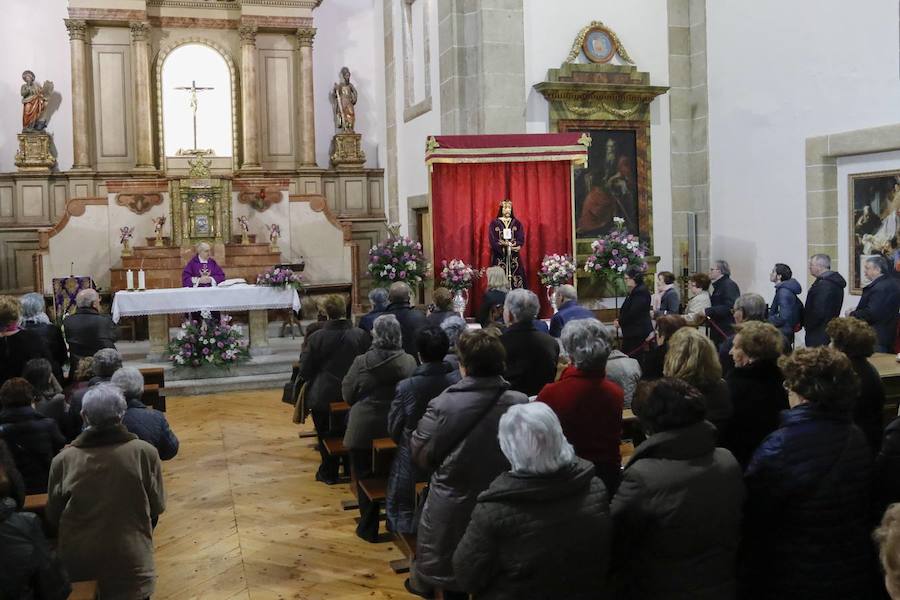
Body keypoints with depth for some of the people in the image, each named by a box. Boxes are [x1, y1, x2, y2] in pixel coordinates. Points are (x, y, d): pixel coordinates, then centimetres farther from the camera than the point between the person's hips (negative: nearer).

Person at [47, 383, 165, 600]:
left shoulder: (63, 460, -13)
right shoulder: (145, 453, -16)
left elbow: (52, 518, 1)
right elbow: (157, 507, -2)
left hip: (77, 569, 2)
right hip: (130, 571, -1)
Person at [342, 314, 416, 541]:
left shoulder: (361, 362, -14)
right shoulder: (409, 362, -11)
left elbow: (347, 395, -3)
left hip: (364, 430, -2)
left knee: (365, 478, 12)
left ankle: (369, 528, 19)